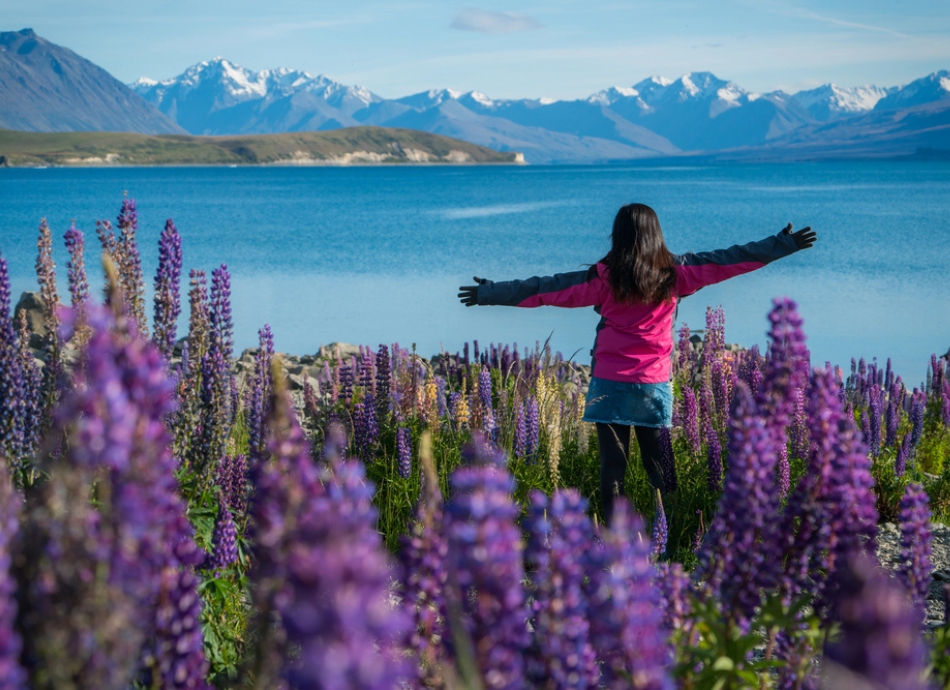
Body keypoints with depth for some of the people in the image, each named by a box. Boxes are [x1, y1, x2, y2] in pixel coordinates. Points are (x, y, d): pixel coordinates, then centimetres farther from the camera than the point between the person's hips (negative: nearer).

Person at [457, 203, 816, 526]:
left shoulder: (605, 277, -4)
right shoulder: (674, 273, 0)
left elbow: (547, 288, -3)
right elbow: (729, 260, 5)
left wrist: (490, 293, 4)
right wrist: (783, 245, 13)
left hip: (610, 384, -2)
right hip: (655, 384, 2)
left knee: (612, 462, 3)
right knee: (658, 462, 10)